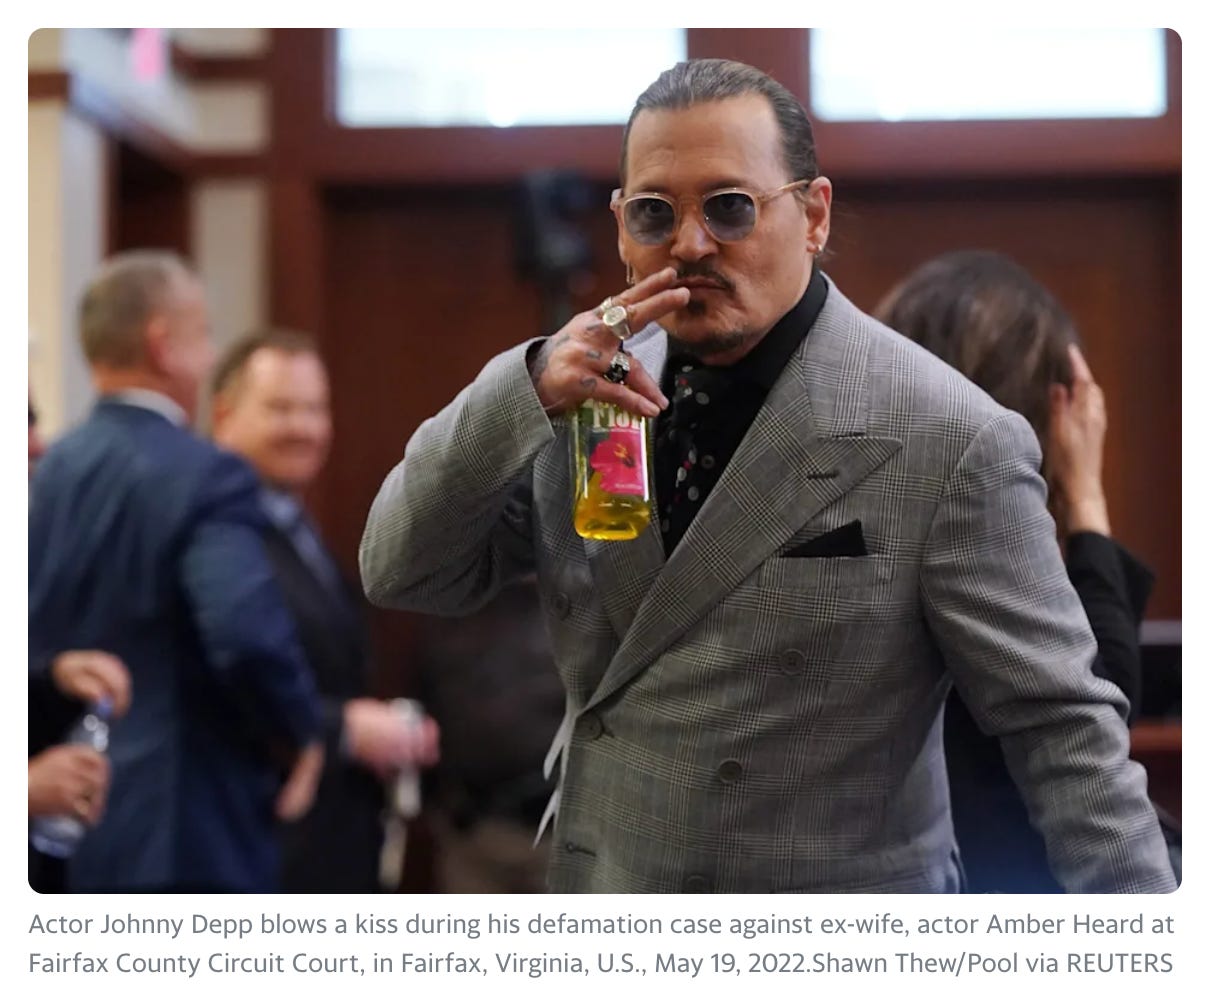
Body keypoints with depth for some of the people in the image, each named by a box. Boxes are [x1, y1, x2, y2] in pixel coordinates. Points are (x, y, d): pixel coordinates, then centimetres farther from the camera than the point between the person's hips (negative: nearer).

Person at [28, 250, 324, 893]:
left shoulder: (50, 472, 6)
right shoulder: (204, 477, -16)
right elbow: (249, 636, -28)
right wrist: (300, 736, -11)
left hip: (66, 822, 7)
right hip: (182, 826, -7)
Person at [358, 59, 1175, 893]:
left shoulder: (950, 442, -19)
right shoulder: (597, 382, -4)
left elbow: (1062, 729, -16)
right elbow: (403, 575, -5)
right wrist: (525, 393, -21)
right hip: (594, 879, 5)